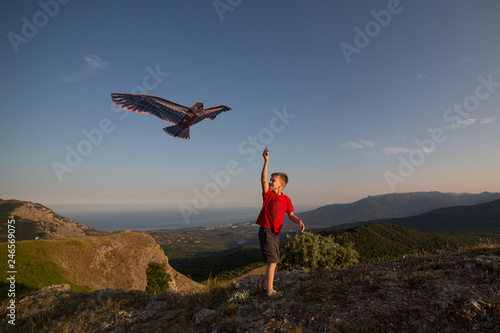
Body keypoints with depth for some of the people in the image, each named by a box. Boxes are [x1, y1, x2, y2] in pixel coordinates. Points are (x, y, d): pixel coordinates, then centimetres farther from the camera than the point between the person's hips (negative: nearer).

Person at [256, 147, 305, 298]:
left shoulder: (286, 199, 5)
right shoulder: (268, 194, -7)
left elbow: (291, 215, 7)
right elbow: (263, 180, -21)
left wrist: (299, 221, -15)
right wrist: (266, 161, -28)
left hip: (276, 233, 6)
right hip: (266, 231, -6)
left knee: (273, 261, 17)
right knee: (272, 260, -8)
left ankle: (266, 284, 36)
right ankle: (270, 291, 2)